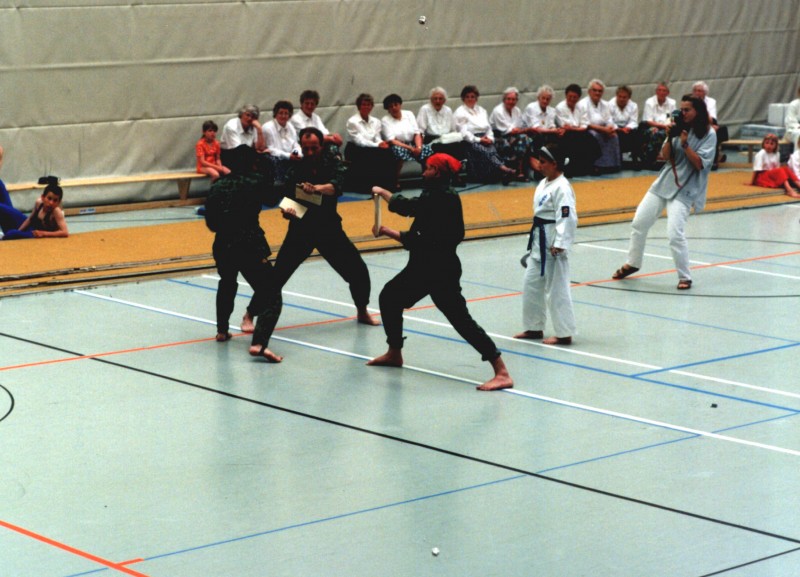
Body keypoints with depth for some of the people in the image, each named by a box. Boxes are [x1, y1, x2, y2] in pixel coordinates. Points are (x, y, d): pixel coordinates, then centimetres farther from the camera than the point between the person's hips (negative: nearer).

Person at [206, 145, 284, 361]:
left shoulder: (217, 187, 9)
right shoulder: (256, 181, -4)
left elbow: (211, 222, 11)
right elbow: (271, 198, 15)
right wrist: (264, 171, 20)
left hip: (222, 246, 5)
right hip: (250, 247, -5)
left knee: (227, 284, 36)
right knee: (271, 296, -3)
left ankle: (222, 331, 46)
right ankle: (258, 343, -24)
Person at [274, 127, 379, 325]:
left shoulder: (333, 162, -8)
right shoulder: (296, 168, -7)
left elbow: (336, 186, -27)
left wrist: (318, 188, -48)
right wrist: (287, 210, -30)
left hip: (328, 227, 1)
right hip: (301, 228, -1)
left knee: (357, 270, 4)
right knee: (278, 275, -11)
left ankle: (362, 312, 27)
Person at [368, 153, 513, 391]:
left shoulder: (443, 198, -18)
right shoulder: (436, 198, 13)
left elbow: (406, 206, -22)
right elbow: (416, 238, 18)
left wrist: (382, 192, -4)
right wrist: (387, 232, 14)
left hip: (441, 269, -10)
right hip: (424, 266, 10)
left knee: (460, 318, -15)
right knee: (389, 297, 21)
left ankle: (502, 373, -16)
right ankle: (394, 354, 39)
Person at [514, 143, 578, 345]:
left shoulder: (561, 187, -19)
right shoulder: (544, 184, 11)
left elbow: (567, 218, -24)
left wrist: (559, 245, -26)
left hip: (553, 244, -10)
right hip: (539, 242, 10)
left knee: (557, 290, -4)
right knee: (531, 284, 16)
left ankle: (564, 334, 4)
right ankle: (534, 327, 28)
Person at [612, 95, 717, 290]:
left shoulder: (708, 134, -9)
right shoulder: (680, 129, 6)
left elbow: (700, 164, -15)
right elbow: (665, 156, 3)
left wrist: (685, 144, -22)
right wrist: (670, 136, -12)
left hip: (685, 188, -6)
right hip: (665, 181, 6)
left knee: (675, 234, -19)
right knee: (639, 223, 10)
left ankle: (684, 277, -3)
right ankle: (632, 263, 31)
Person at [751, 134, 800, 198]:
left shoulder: (777, 154, 8)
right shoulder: (761, 154, -11)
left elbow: (777, 168, 12)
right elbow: (757, 170, -12)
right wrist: (752, 182, -11)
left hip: (774, 176, 6)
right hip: (762, 176, -6)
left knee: (786, 169, -17)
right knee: (780, 171, -30)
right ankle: (789, 190, -54)